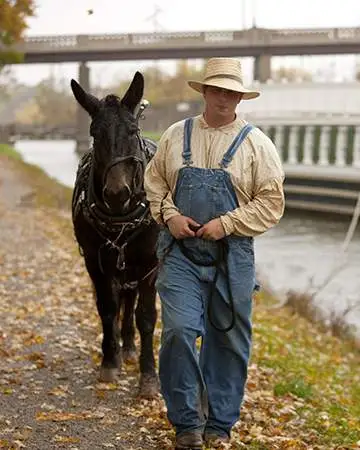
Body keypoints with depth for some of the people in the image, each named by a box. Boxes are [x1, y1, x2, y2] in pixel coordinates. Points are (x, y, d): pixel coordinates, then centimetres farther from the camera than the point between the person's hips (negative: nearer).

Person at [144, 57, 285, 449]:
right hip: (180, 251, 1)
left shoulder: (256, 144, -2)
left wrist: (227, 224, -15)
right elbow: (154, 181, 13)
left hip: (232, 256, 0)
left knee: (228, 340, 8)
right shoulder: (176, 136, 6)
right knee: (179, 330, -12)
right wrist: (169, 214, -5)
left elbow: (271, 203, -5)